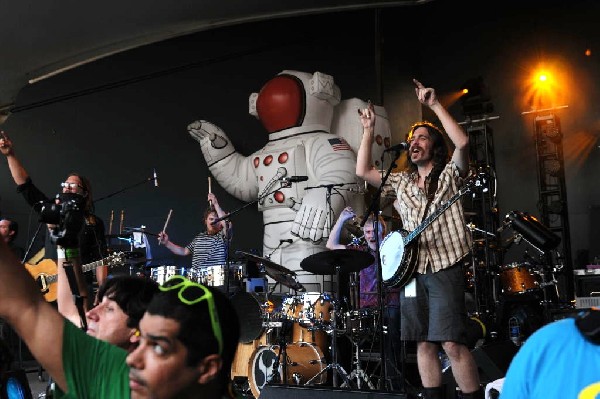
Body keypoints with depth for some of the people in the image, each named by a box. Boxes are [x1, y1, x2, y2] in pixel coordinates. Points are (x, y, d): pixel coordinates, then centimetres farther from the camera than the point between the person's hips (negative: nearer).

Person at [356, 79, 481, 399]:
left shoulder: (450, 174, 5)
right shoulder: (401, 182, 18)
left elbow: (462, 142, -13)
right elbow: (362, 171, 11)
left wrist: (434, 105, -11)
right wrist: (369, 129, 10)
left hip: (444, 268, -5)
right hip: (412, 270, 5)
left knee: (452, 343, -12)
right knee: (424, 343, 7)